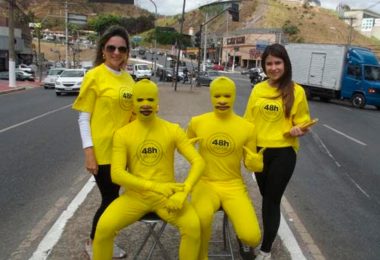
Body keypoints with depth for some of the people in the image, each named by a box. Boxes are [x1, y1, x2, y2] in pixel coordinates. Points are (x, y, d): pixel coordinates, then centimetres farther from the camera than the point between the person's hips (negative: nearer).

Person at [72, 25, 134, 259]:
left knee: (113, 197, 16)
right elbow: (84, 118, -11)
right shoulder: (94, 76, -10)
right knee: (110, 199, 5)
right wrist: (89, 153, -16)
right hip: (102, 150, -6)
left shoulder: (128, 79, 7)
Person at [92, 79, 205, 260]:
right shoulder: (122, 134, -4)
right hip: (135, 196, 0)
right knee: (104, 227, -22)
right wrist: (155, 186, -26)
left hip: (166, 196, 0)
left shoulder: (172, 130, -3)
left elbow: (198, 161, -7)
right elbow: (116, 174, -14)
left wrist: (183, 192, -24)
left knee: (193, 226, -24)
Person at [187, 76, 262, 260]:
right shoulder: (197, 122, -3)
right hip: (205, 183, 0)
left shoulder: (247, 127, -3)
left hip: (234, 186, 1)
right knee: (202, 217, -35)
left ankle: (244, 243, 23)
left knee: (252, 237, -19)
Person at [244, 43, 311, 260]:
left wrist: (299, 130, -23)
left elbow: (303, 122, -1)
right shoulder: (257, 90, 3)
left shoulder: (296, 91, -7)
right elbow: (249, 121, 8)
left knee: (272, 200, 3)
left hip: (283, 153, -3)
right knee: (267, 198, 18)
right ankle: (269, 235, 39)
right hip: (260, 150, 3)